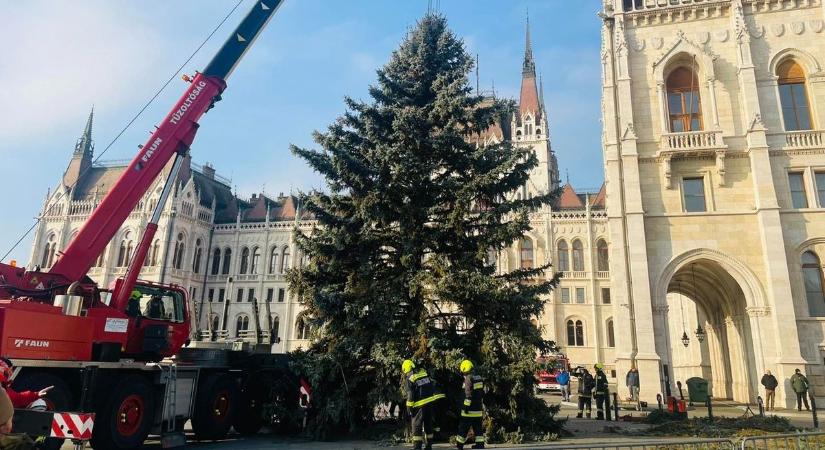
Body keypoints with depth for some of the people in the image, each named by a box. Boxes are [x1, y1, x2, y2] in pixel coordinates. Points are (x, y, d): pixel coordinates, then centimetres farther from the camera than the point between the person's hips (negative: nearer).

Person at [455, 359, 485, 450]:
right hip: (478, 407, 7)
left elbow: (468, 394, -19)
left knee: (464, 426, 1)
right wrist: (482, 404, 24)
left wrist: (466, 405, -17)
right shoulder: (479, 377, 11)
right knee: (478, 426, 12)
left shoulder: (468, 378, -14)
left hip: (470, 408, -7)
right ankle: (480, 443, 12)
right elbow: (482, 392, 18)